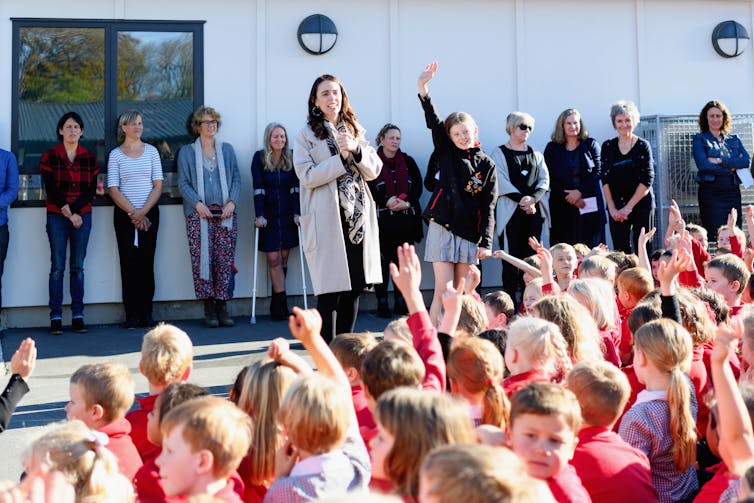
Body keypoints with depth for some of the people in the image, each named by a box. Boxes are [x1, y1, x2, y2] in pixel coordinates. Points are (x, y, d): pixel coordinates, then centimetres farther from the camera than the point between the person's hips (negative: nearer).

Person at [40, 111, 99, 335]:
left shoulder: (89, 158, 8)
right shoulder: (50, 156, 2)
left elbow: (91, 190, 2)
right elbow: (50, 189, -5)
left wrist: (73, 210, -11)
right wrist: (69, 214, -11)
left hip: (83, 216, 2)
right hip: (56, 216, -2)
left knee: (78, 267, 4)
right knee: (58, 266, -2)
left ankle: (78, 316, 7)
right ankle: (55, 317, 0)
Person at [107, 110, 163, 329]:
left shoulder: (151, 151, 7)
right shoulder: (116, 155, 3)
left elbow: (158, 185, 3)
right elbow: (113, 190, -2)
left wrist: (143, 212, -9)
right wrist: (133, 213, -10)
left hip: (149, 213, 1)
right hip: (124, 215, -1)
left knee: (147, 262, 1)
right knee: (129, 263, -1)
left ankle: (146, 313, 6)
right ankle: (131, 314, 3)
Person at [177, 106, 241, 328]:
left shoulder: (227, 149, 16)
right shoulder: (186, 152, 11)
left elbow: (236, 179, 12)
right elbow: (183, 183, 4)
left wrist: (232, 202, -5)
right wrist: (198, 204, -11)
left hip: (225, 213, 2)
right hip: (199, 214, -1)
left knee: (225, 259, -4)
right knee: (202, 258, -7)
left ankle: (222, 305, 2)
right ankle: (208, 306, -2)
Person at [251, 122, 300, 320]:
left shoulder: (291, 159, 4)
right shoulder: (259, 158, -2)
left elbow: (295, 188, 0)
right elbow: (258, 188, -7)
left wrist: (297, 213, -9)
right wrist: (259, 215, -15)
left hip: (287, 215, 2)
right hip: (269, 216, -2)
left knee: (284, 257, 3)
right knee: (273, 258, -6)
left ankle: (276, 304, 10)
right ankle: (281, 302, -6)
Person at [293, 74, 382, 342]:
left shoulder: (356, 131, 16)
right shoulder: (306, 135, 1)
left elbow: (374, 171, 9)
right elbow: (307, 176, -11)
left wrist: (356, 150, -9)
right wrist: (342, 157, -14)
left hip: (357, 218, 5)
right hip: (327, 218, -5)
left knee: (354, 287, 7)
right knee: (330, 290, -7)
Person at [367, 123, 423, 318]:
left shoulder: (408, 161, 13)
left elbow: (418, 185, 8)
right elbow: (367, 189, -5)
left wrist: (407, 202, -9)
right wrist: (387, 201, -17)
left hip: (406, 219, 3)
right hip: (382, 219, -3)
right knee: (383, 261, -5)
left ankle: (401, 302, 10)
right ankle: (382, 302, 0)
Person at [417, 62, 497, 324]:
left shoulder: (487, 165, 6)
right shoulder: (446, 153, 6)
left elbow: (488, 207, 3)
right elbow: (433, 121, -7)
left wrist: (486, 242, -4)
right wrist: (423, 87, -20)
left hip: (470, 233, 2)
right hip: (443, 228, -2)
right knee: (443, 290, -7)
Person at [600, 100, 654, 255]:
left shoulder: (643, 146, 0)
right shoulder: (608, 146, 7)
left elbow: (647, 180, -6)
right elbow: (605, 179, 4)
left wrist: (628, 207, -10)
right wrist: (612, 208, -5)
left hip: (641, 205, -2)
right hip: (616, 209, 2)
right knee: (620, 252, -1)